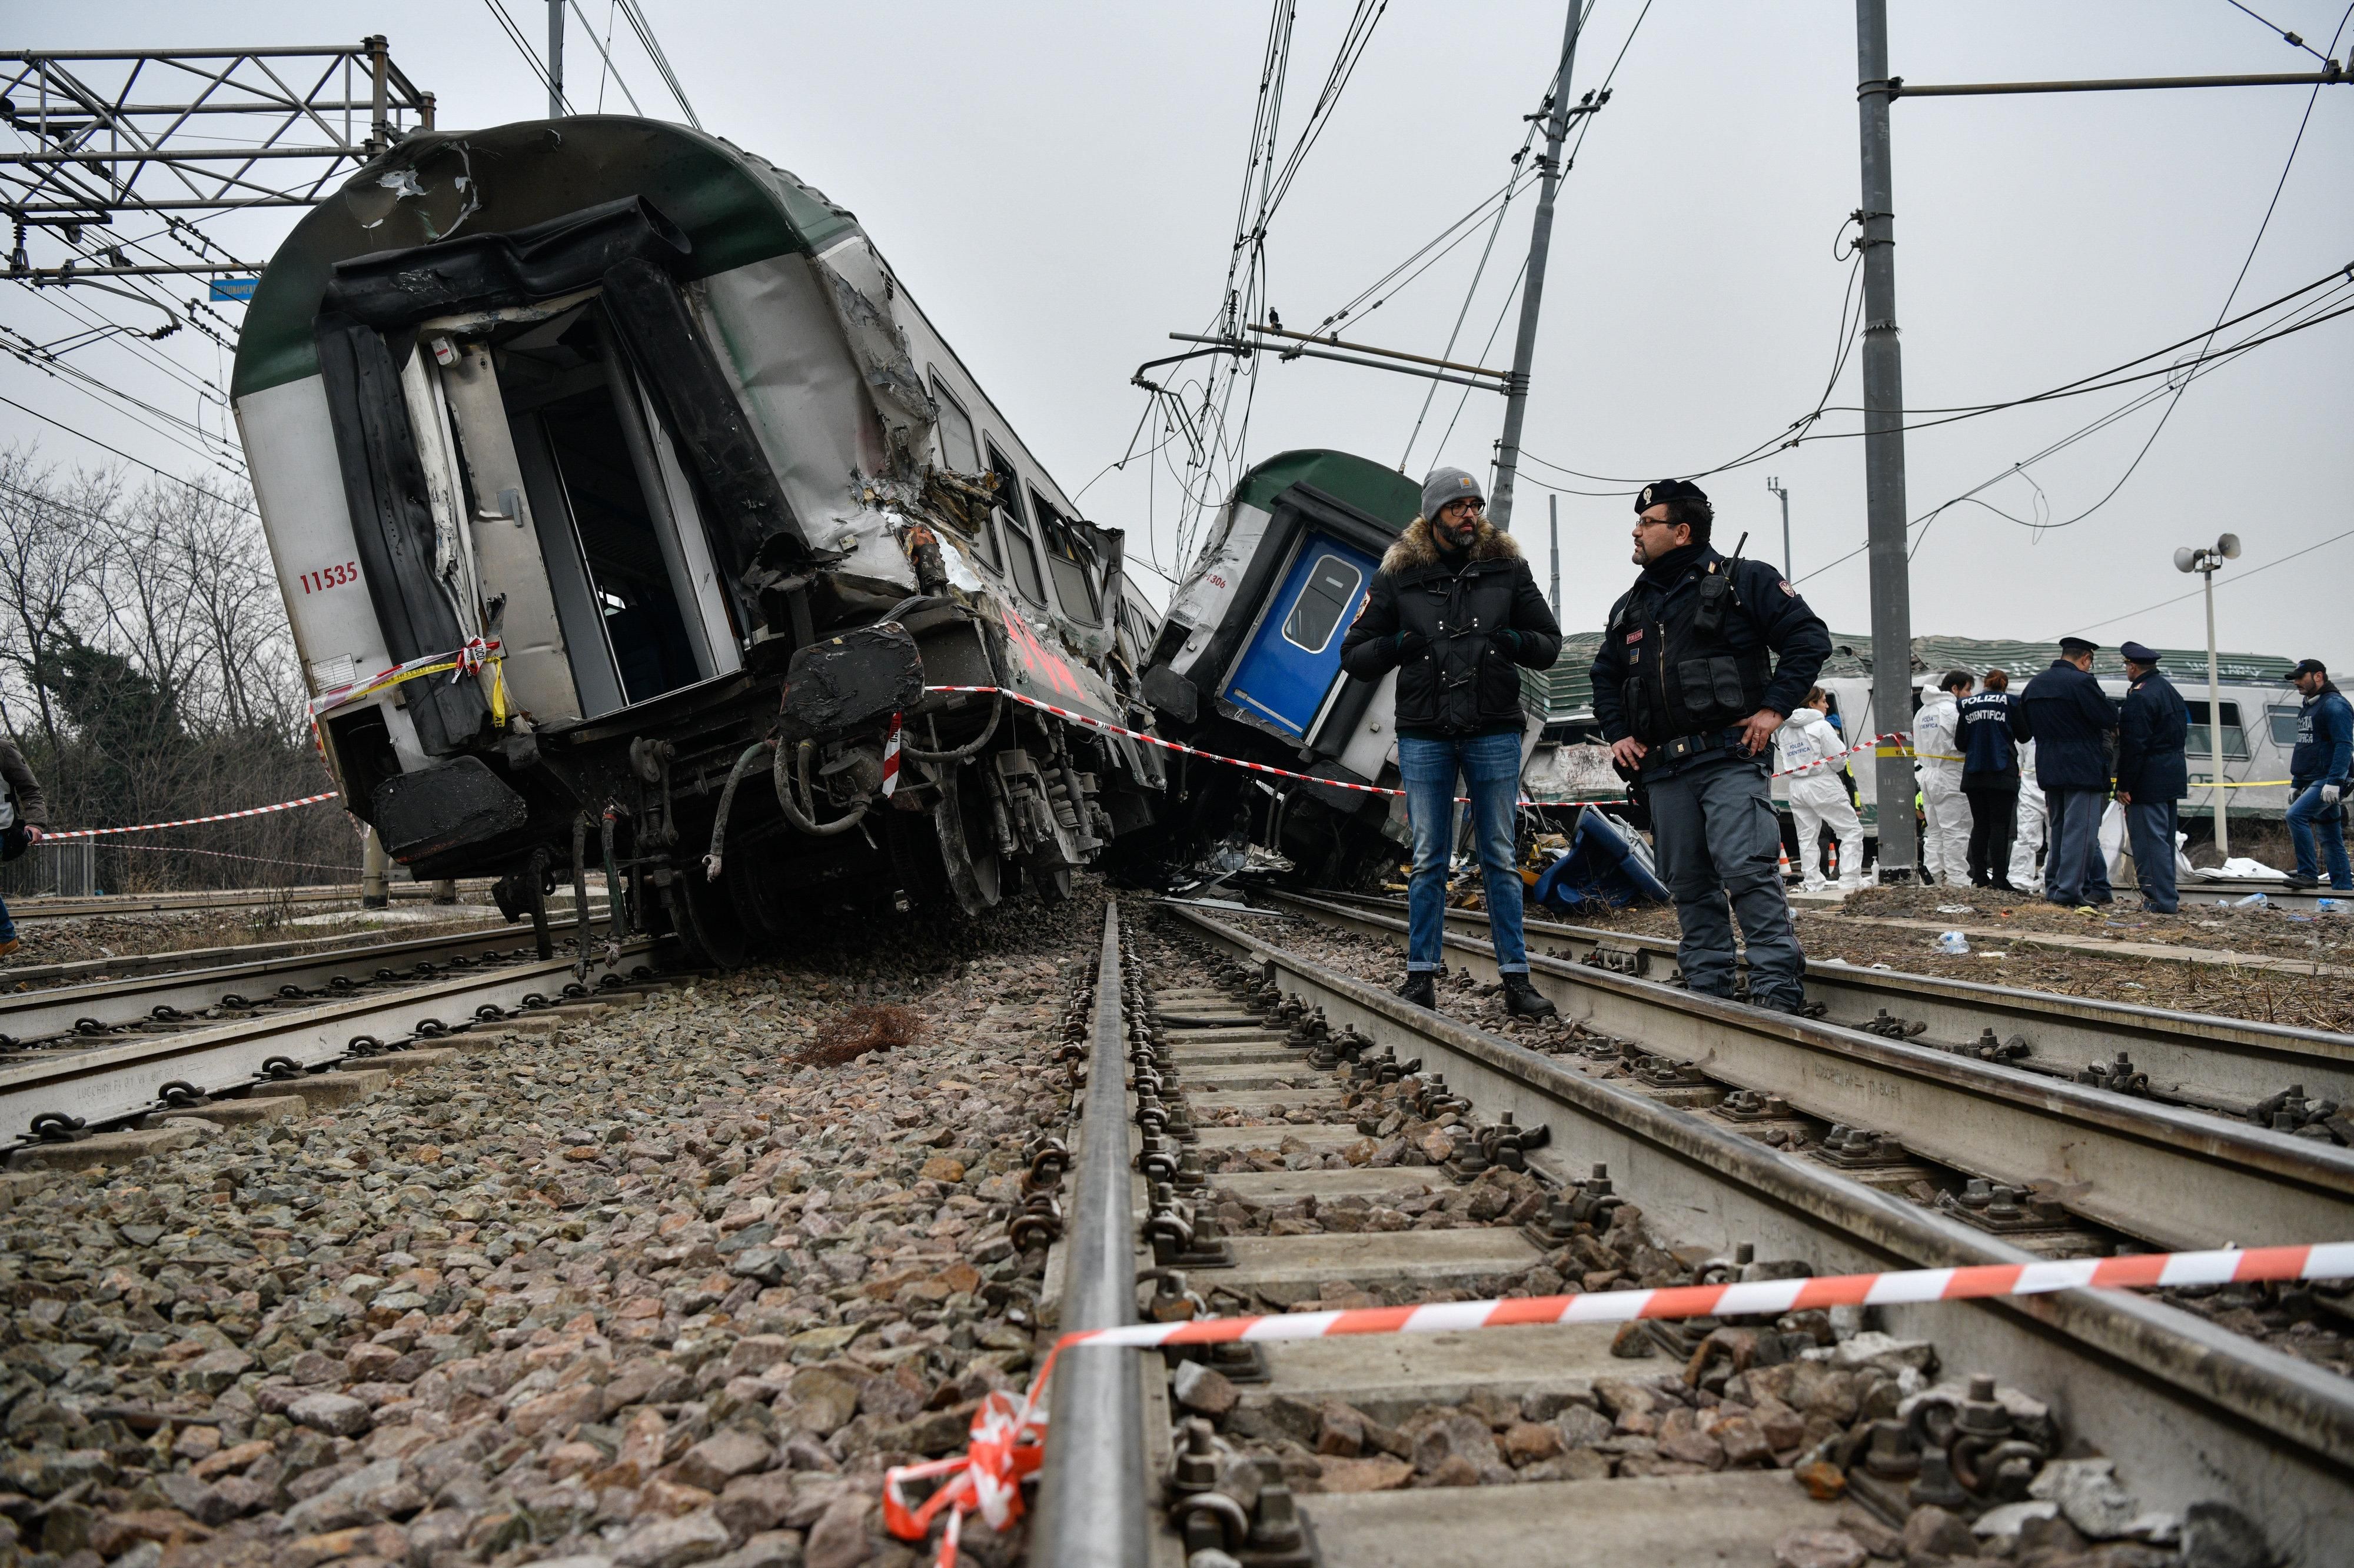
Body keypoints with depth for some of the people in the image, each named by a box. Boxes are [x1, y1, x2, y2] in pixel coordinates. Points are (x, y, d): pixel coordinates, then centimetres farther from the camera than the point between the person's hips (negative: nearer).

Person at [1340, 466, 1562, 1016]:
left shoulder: (1507, 567, 5)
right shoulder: (1398, 575, 3)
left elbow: (1550, 644, 10)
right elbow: (1353, 656, 5)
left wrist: (1514, 641, -11)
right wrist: (1397, 645, -14)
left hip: (1495, 733, 0)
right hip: (1424, 736, 0)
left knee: (1500, 858, 5)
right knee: (1428, 860, 4)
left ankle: (1516, 977, 9)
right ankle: (1421, 976, 11)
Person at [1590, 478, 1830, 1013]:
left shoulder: (1743, 582, 1)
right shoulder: (1629, 608, 19)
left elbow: (1810, 638, -2)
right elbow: (1605, 677, 29)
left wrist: (1775, 708, -9)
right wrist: (1617, 732, 14)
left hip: (1731, 760, -6)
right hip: (1664, 771, 6)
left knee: (1747, 869, -15)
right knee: (1689, 884, 7)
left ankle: (1778, 988, -11)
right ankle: (1707, 988, 15)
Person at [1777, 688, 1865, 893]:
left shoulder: (1785, 730, 11)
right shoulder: (1821, 726, -10)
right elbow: (1838, 758, -12)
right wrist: (1836, 737, 6)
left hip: (1796, 787, 7)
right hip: (1821, 785, -7)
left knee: (1807, 837, 10)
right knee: (1852, 830, 1)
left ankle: (1814, 884, 9)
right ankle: (1849, 882, -6)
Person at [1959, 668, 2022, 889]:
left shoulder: (1966, 704, 6)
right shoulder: (2010, 701, -2)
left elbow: (1960, 741, 8)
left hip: (1973, 773, 3)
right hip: (2001, 771, -3)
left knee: (1980, 825, 10)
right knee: (2000, 825, -3)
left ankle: (1979, 877, 10)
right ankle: (1999, 879, -6)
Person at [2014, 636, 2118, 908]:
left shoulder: (2034, 685, 11)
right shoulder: (2081, 681, -14)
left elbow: (2022, 729, 16)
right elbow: (2110, 718, -13)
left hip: (2049, 770, 8)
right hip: (2082, 768, -8)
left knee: (2059, 828, 17)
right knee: (2080, 829, -4)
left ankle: (2054, 886, 19)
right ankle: (2068, 890, -7)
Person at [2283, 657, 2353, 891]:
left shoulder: (2334, 705, -11)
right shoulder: (2308, 707, 19)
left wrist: (2334, 782, -27)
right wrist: (2295, 784, 23)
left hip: (2328, 783, -10)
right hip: (2312, 782, 10)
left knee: (2296, 815, -24)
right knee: (2331, 838, 9)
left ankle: (2308, 874, -20)